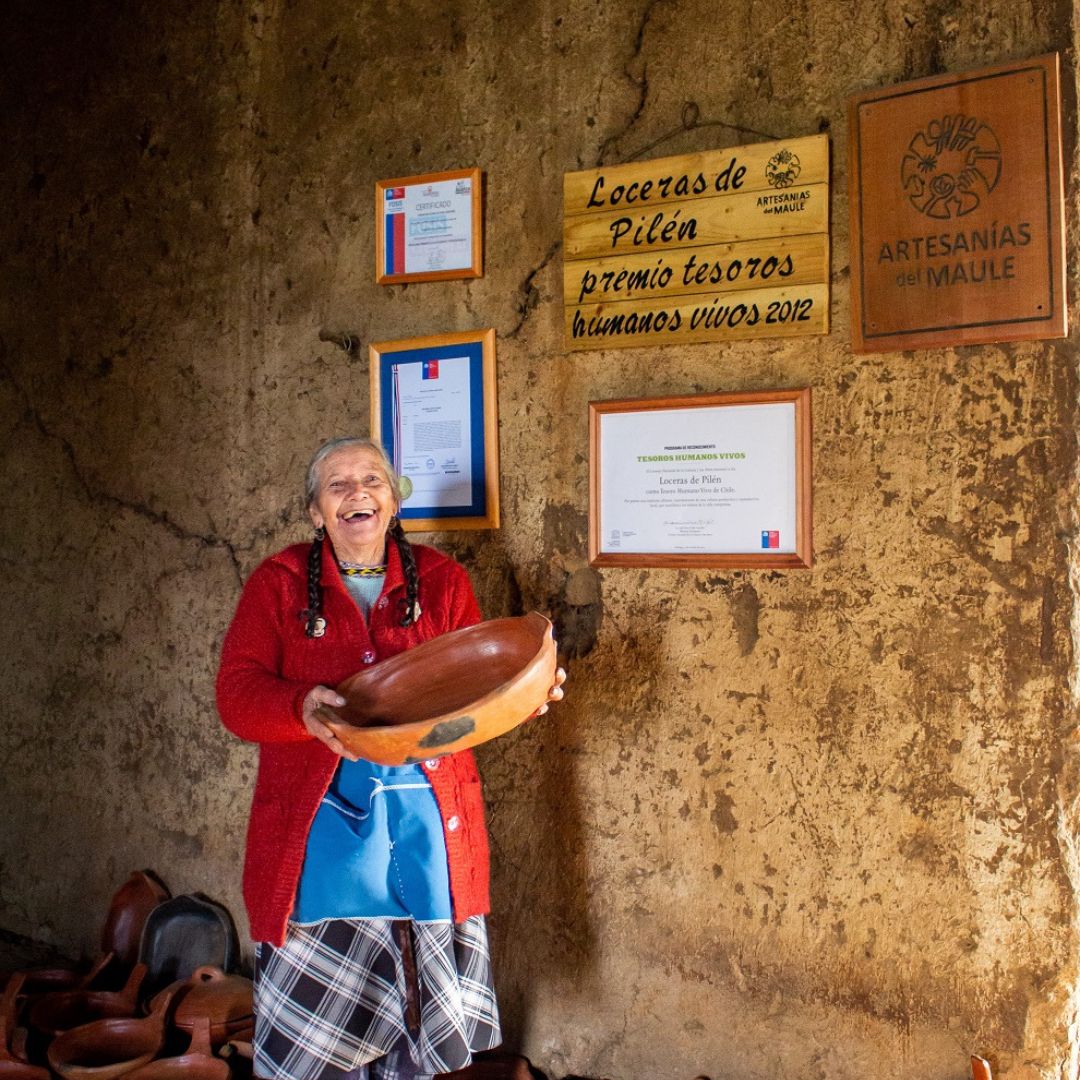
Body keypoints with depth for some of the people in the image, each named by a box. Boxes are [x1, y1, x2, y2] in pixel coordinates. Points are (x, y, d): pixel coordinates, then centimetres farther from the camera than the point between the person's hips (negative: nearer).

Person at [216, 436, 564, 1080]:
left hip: (427, 815, 2)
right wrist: (302, 708, -24)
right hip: (322, 818, -1)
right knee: (324, 992, 5)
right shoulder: (279, 583, 4)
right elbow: (237, 695, -4)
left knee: (425, 995, 9)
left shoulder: (441, 579, 8)